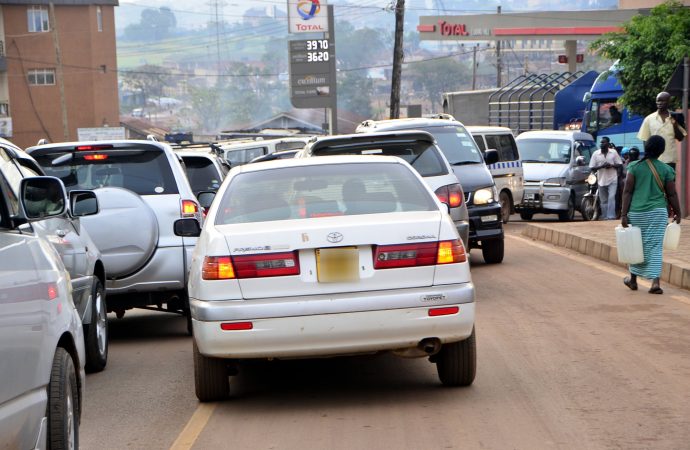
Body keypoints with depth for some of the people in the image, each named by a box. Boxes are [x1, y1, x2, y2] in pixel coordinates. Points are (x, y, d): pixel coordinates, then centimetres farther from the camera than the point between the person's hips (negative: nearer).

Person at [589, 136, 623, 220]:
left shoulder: (614, 152, 0)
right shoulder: (596, 154, 0)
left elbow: (620, 164, 3)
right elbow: (592, 167, -1)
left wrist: (612, 165, -16)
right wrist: (601, 166, -17)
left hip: (612, 180, -2)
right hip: (601, 180, 2)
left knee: (611, 198, -15)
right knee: (603, 201, 9)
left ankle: (611, 216, -17)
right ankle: (605, 217, 18)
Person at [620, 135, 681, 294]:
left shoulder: (635, 167, -3)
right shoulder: (666, 170, -2)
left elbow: (627, 192, -5)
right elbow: (672, 194, 1)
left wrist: (624, 214, -3)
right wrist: (677, 213, 14)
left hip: (637, 211, 0)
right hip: (658, 212, 0)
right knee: (655, 246, 2)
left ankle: (633, 279, 26)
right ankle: (655, 281, -9)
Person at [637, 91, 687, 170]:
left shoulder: (674, 119, 4)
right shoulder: (649, 119, 1)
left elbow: (680, 138, 4)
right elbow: (645, 140, 3)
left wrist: (675, 126, -13)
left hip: (670, 159, 1)